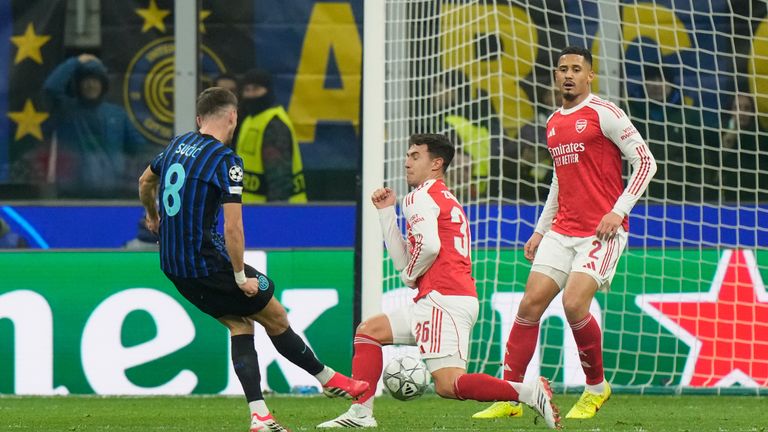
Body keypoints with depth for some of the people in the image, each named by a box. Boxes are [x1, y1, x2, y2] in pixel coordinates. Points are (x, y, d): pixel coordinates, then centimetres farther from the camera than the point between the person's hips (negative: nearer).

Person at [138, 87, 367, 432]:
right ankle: (329, 379, 25)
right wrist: (240, 277, -11)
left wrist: (152, 216, 48)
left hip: (173, 267, 8)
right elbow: (232, 227, -22)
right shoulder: (226, 161, -16)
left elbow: (145, 182, 28)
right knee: (276, 318, 10)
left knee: (240, 324, 15)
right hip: (208, 264, -8)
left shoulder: (178, 145, 8)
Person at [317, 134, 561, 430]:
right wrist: (386, 211, 24)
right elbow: (403, 260, 25)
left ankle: (530, 392, -27)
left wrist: (410, 276, 0)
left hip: (443, 299, -10)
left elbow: (429, 246, -20)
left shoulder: (420, 197, -2)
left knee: (448, 385, -20)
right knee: (368, 331, 17)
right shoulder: (446, 200, 28)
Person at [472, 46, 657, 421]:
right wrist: (540, 230, 23)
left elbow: (645, 162, -8)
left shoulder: (603, 114, -6)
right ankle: (508, 396, 0)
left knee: (574, 304, -20)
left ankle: (596, 388, 2)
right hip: (562, 231, 7)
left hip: (602, 231, -7)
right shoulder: (553, 123, 17)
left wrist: (619, 211, -15)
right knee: (530, 303, -4)